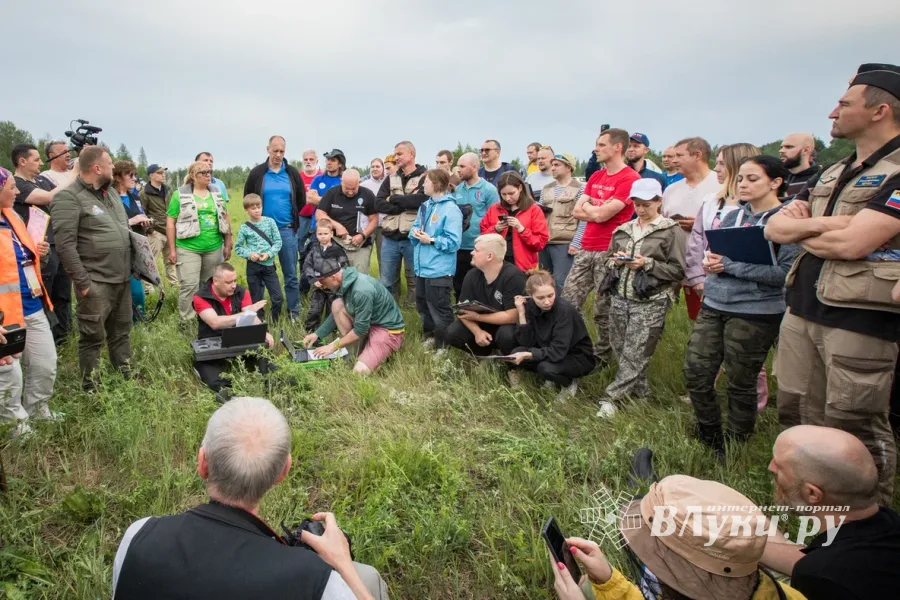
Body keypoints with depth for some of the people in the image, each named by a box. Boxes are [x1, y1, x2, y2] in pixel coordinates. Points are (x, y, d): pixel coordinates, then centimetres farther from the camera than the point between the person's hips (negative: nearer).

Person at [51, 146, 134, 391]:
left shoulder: (111, 192, 13)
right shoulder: (69, 198, -12)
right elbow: (65, 244, -17)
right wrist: (82, 282, -19)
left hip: (122, 279, 7)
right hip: (95, 282, -7)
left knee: (121, 332, 18)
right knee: (93, 337, 3)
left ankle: (127, 377, 30)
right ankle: (91, 388, 16)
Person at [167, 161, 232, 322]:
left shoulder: (216, 193, 10)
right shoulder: (180, 194, -3)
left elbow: (225, 219, 15)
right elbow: (170, 222, -2)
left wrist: (228, 245, 12)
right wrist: (172, 249, -6)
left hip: (214, 248, 4)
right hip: (188, 249, -4)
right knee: (189, 286, -6)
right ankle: (187, 321, 5)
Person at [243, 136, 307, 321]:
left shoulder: (293, 173, 3)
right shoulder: (257, 173, 1)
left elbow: (301, 200, 11)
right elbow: (248, 199, 9)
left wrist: (291, 218, 9)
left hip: (287, 230, 1)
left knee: (291, 273, 5)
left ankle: (294, 311, 14)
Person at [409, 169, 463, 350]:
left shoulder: (451, 209, -15)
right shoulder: (425, 206, 11)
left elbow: (453, 242, -20)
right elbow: (415, 228, 17)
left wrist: (431, 240, -18)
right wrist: (415, 233, -5)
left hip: (439, 270, -9)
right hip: (422, 267, 9)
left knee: (439, 310, 1)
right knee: (423, 306, 20)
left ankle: (444, 345, 15)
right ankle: (429, 337, 37)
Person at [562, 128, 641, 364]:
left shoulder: (630, 178, -12)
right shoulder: (596, 177, 15)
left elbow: (599, 215, -18)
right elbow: (577, 211, 9)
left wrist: (588, 205, 3)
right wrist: (599, 208, -6)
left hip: (610, 253, -8)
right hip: (586, 250, 8)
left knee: (604, 310, 3)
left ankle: (601, 357, 17)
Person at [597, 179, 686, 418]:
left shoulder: (671, 231, -2)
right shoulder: (623, 230, 14)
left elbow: (678, 270, -6)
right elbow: (608, 262, 19)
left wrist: (648, 264, -16)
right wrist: (616, 261, -4)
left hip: (650, 303, -6)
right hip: (620, 299, 6)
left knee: (634, 355, -6)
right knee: (620, 350, 9)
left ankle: (611, 398, -1)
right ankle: (640, 391, 26)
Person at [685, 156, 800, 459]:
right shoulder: (733, 216, 11)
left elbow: (784, 272, -18)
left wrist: (730, 264, -19)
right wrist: (710, 261, -8)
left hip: (755, 313, -6)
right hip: (713, 307, 6)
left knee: (741, 384, 7)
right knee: (695, 373, 7)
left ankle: (735, 445, 29)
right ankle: (710, 436, 30)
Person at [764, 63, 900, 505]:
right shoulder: (833, 173, 16)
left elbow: (851, 244, -21)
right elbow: (775, 228, 8)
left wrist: (799, 230, -1)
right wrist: (818, 223, -12)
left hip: (860, 318, -8)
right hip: (802, 309, 8)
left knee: (856, 431, 2)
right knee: (797, 417, 15)